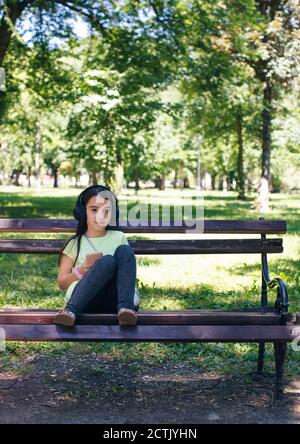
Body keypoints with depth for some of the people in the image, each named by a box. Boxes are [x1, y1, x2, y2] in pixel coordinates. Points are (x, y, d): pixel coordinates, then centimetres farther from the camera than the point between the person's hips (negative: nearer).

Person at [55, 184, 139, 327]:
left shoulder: (118, 238, 18)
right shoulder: (75, 243, 14)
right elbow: (61, 283, 11)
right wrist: (82, 271, -8)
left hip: (114, 299, 2)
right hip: (85, 300, -2)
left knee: (124, 250, -19)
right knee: (108, 261, -29)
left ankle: (125, 307, -33)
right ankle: (71, 310, -35)